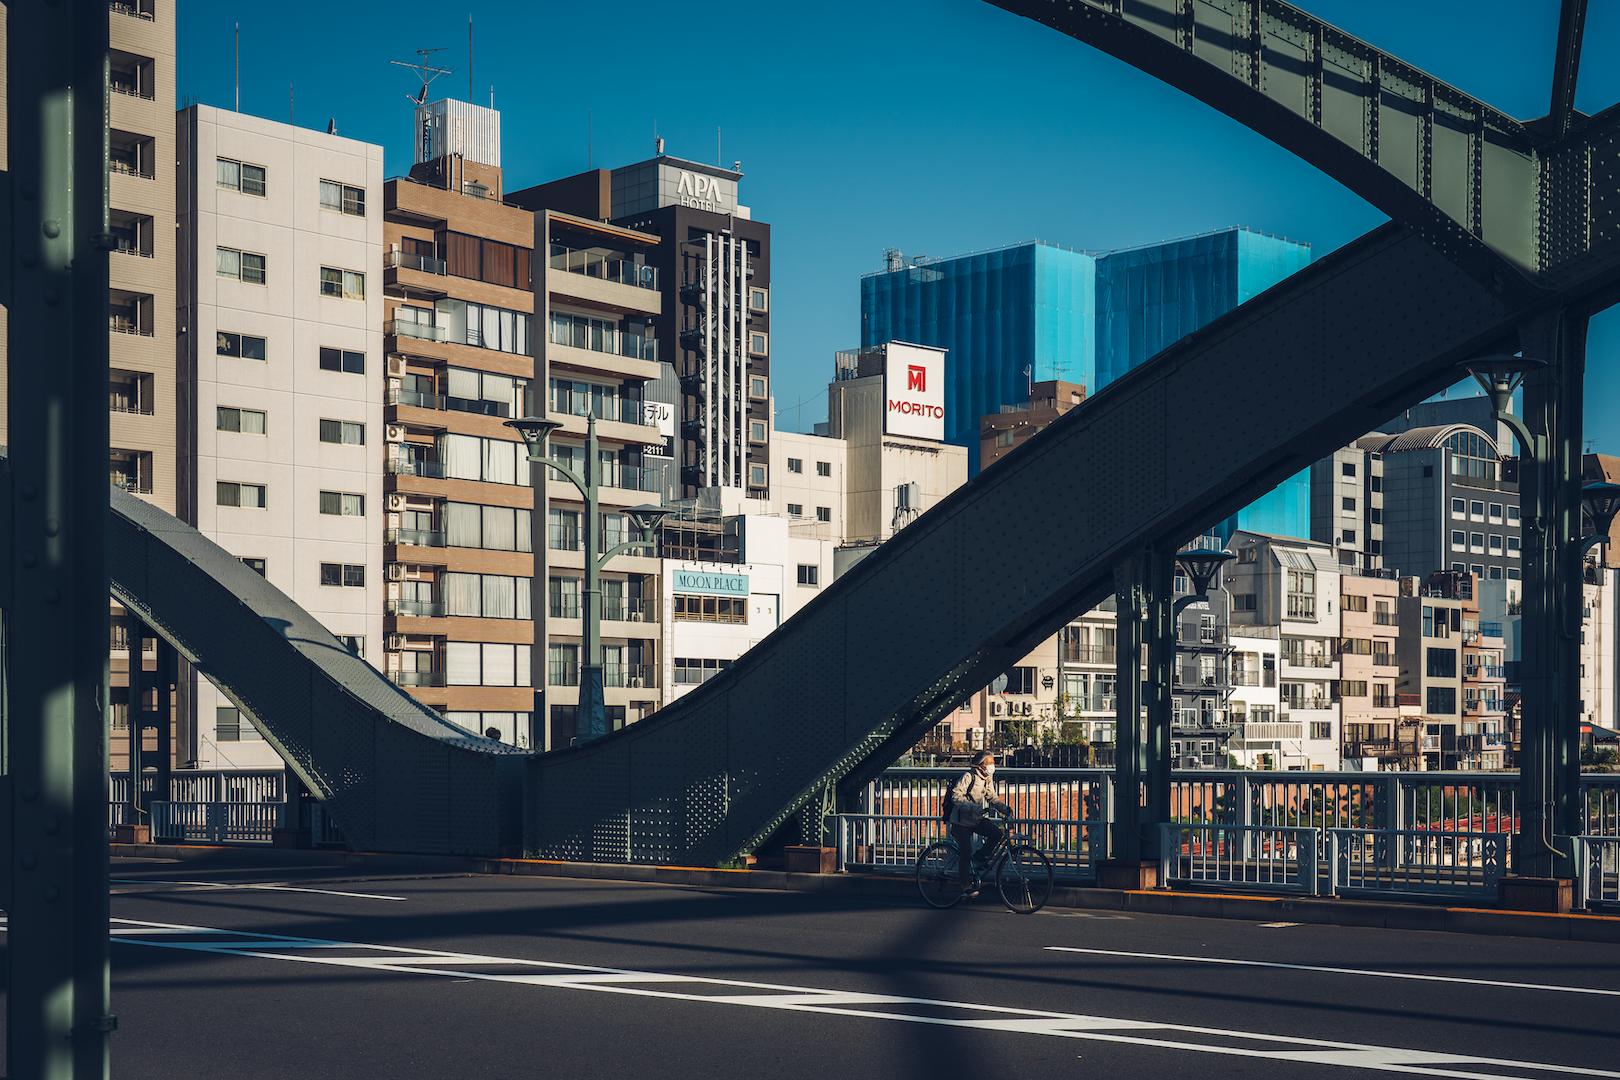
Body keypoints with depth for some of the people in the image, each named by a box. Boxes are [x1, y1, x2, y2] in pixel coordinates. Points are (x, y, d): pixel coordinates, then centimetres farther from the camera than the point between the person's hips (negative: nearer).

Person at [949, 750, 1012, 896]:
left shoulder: (987, 780, 6)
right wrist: (974, 807, -37)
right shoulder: (968, 776, -18)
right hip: (961, 821, -7)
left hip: (976, 819, 7)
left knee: (996, 833, -15)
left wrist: (1005, 808, -7)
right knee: (965, 853, -11)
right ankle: (966, 887, -4)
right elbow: (956, 796, -25)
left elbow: (992, 797, 11)